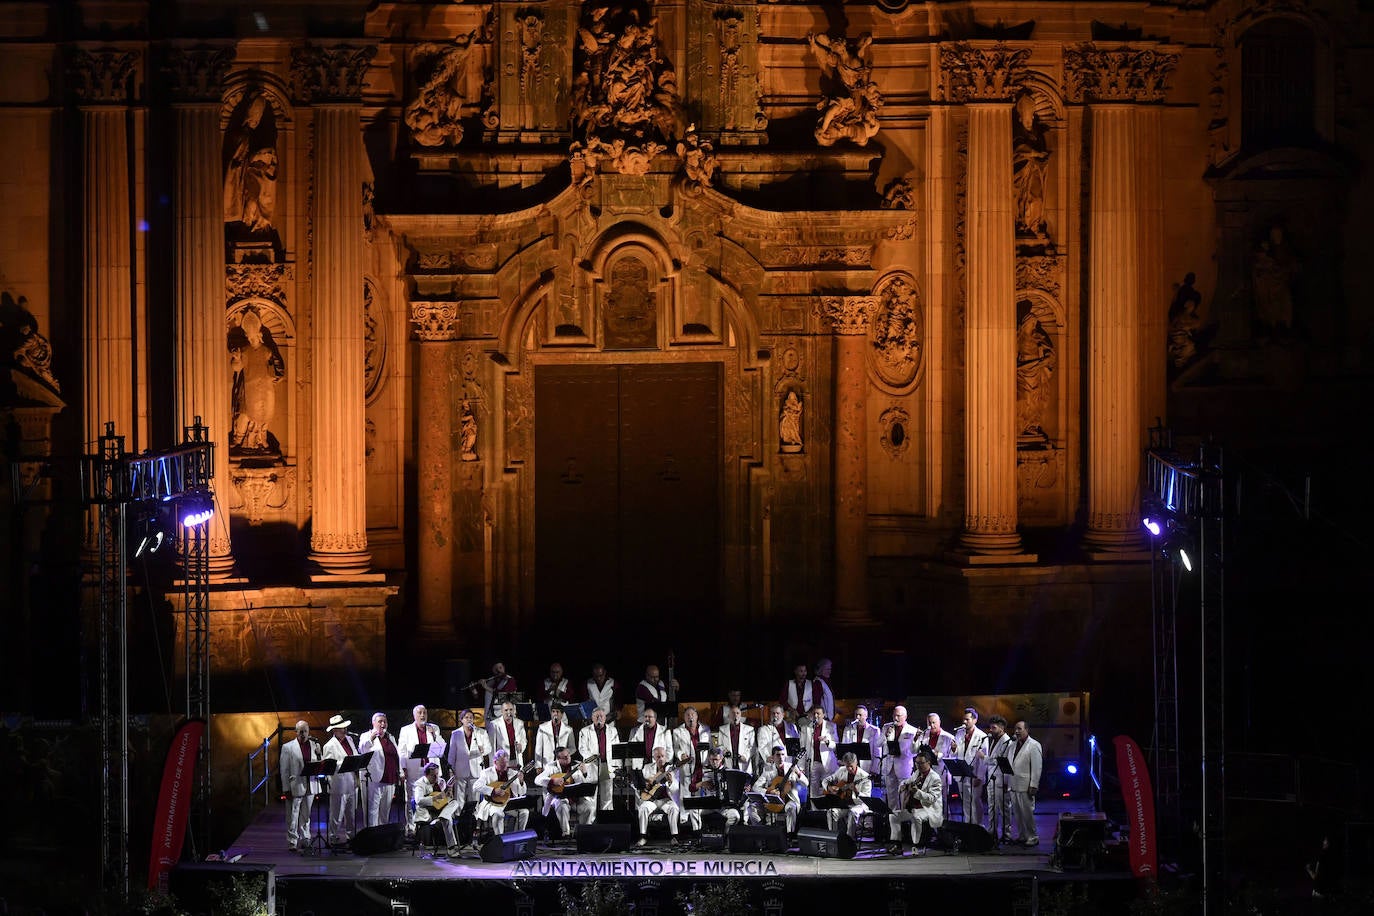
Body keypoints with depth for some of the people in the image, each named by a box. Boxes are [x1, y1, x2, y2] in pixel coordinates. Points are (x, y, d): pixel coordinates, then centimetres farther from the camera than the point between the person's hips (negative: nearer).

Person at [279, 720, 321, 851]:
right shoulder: (288, 747, 0)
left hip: (310, 786, 4)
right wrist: (286, 788, -8)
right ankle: (292, 842, 2)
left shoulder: (315, 745, 10)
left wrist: (318, 754, -9)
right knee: (293, 816, -2)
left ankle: (305, 840, 19)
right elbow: (284, 770, -2)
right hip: (295, 787, -4)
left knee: (306, 816, 12)